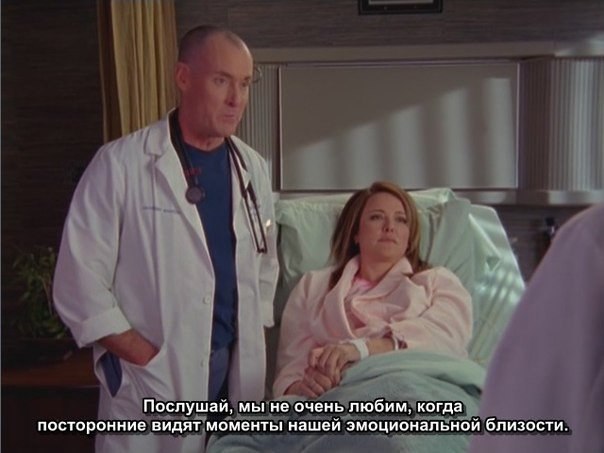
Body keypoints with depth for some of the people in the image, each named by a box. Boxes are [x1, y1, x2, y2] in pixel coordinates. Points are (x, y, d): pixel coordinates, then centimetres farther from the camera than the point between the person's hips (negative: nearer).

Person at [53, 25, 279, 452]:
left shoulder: (253, 167, 6)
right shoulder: (121, 163, -9)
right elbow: (79, 280, -10)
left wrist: (254, 338, 5)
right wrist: (146, 359, -13)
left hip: (240, 371, 5)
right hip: (153, 380, -4)